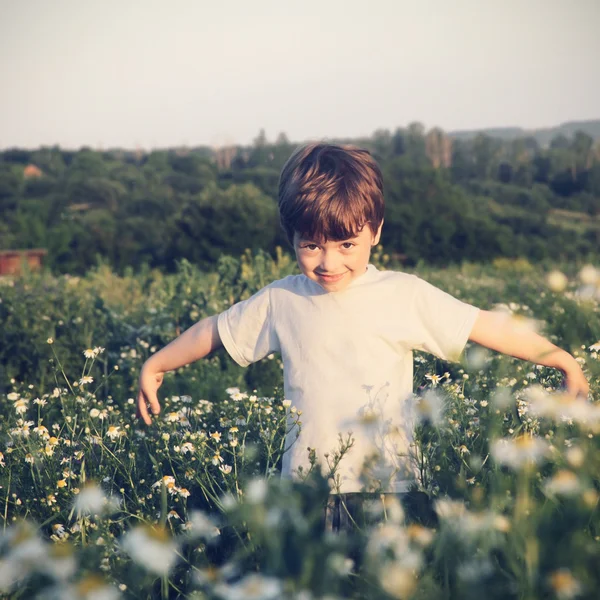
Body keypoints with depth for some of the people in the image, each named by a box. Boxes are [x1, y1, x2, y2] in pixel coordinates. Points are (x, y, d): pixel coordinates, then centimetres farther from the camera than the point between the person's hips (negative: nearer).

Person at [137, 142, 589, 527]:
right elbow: (215, 330, 17)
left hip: (388, 488, -1)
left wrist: (561, 358, -3)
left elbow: (487, 326, -2)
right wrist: (157, 364, 24)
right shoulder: (281, 301, 4)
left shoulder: (405, 296, -3)